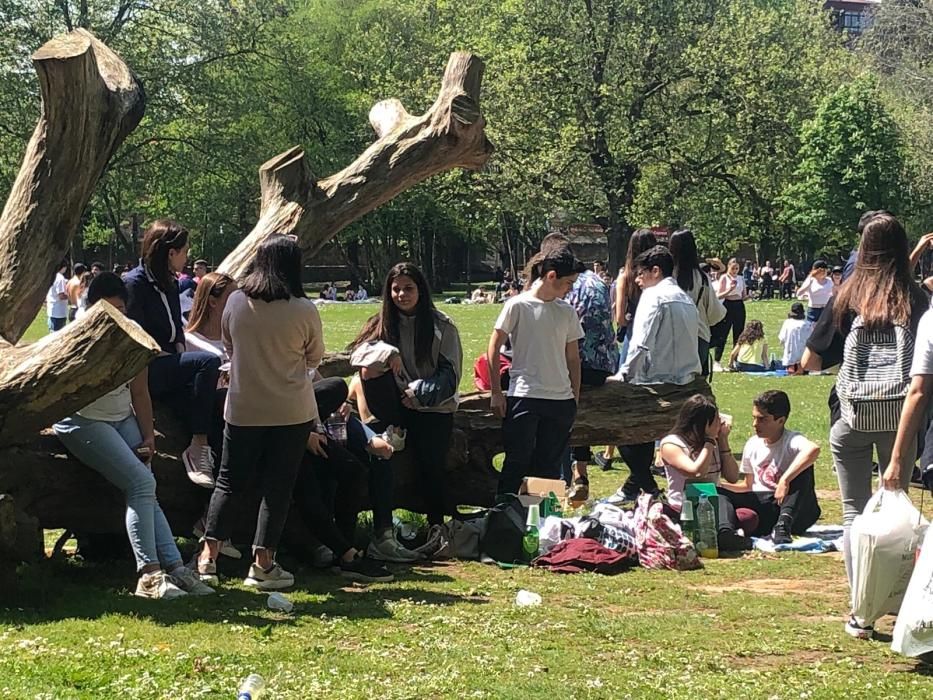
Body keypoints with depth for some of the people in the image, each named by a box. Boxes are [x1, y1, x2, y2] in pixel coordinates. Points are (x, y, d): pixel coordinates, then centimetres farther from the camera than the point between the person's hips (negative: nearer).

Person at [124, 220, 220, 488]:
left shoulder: (170, 284, 15)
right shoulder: (135, 283, -10)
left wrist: (181, 354, 0)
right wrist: (177, 359, -12)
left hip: (167, 368, 8)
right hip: (143, 372, -8)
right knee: (208, 362, -26)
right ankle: (198, 447, -22)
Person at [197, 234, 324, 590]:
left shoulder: (236, 302, -5)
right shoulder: (304, 310, -12)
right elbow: (315, 358, 4)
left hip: (243, 410, 2)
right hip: (292, 412, -2)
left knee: (230, 481, 13)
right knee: (277, 486, 6)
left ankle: (208, 557, 7)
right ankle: (263, 563, 8)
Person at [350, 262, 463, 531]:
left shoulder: (442, 327, -2)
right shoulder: (383, 323, 6)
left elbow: (451, 373, -4)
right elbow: (359, 353, -7)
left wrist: (421, 392, -17)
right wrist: (387, 353, -25)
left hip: (434, 409, -2)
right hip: (398, 405, 2)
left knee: (431, 468, -9)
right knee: (373, 370, -23)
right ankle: (396, 430, -8)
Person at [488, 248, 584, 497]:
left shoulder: (567, 312, 9)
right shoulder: (518, 306, -5)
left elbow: (573, 359, 15)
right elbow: (493, 350, -1)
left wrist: (575, 399, 11)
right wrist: (496, 392, -4)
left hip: (561, 401, 5)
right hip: (524, 397, -5)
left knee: (550, 467, 9)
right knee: (518, 463, -2)